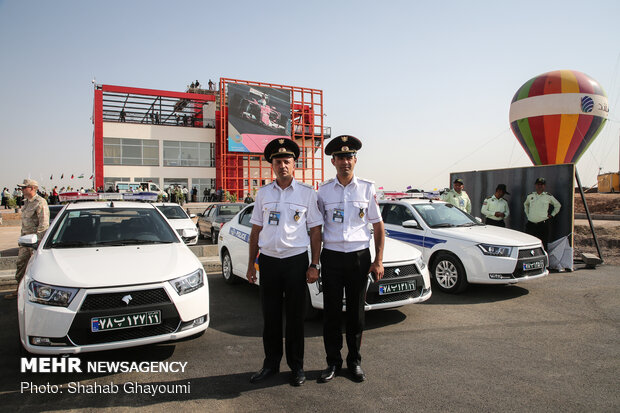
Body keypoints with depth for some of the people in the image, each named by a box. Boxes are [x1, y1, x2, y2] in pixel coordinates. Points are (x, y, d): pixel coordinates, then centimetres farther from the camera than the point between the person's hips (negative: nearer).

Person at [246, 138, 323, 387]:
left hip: (296, 261, -2)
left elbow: (315, 231, 1)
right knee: (270, 315, 10)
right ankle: (271, 363, 27)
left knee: (295, 317, 7)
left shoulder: (307, 193, 1)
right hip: (268, 261, 3)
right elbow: (256, 230, 12)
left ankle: (296, 366, 23)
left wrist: (314, 265, -5)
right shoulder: (263, 193, 9)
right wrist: (251, 263, 9)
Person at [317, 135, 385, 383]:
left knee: (356, 312, 9)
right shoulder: (324, 190, 4)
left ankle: (354, 361, 25)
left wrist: (378, 261, 0)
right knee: (331, 312, 5)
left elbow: (378, 225, 6)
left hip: (359, 257, 0)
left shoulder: (367, 188, 3)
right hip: (332, 257, 0)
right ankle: (333, 362, 21)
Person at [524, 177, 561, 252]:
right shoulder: (530, 196, 11)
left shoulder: (549, 197, 4)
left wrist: (552, 215, 9)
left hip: (543, 225, -2)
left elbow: (558, 205, 17)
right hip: (531, 224, 2)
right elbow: (525, 204, 29)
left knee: (543, 245, -2)